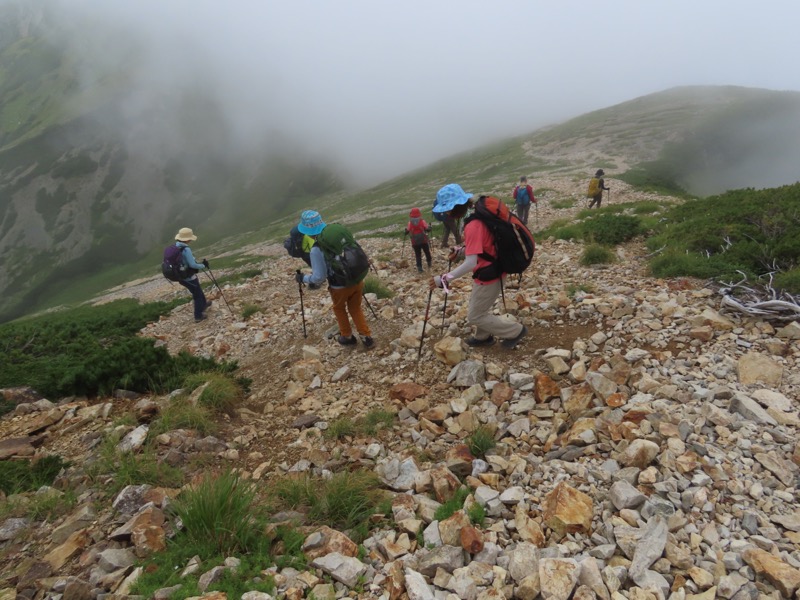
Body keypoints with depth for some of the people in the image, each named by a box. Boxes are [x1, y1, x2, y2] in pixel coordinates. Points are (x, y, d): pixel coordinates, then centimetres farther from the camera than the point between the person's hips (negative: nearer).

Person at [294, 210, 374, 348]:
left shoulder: (316, 250, -20)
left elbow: (319, 277, -17)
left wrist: (303, 278, 1)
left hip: (340, 286, -4)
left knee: (339, 309, 26)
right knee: (356, 309, 25)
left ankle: (347, 337, 39)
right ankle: (366, 337, 23)